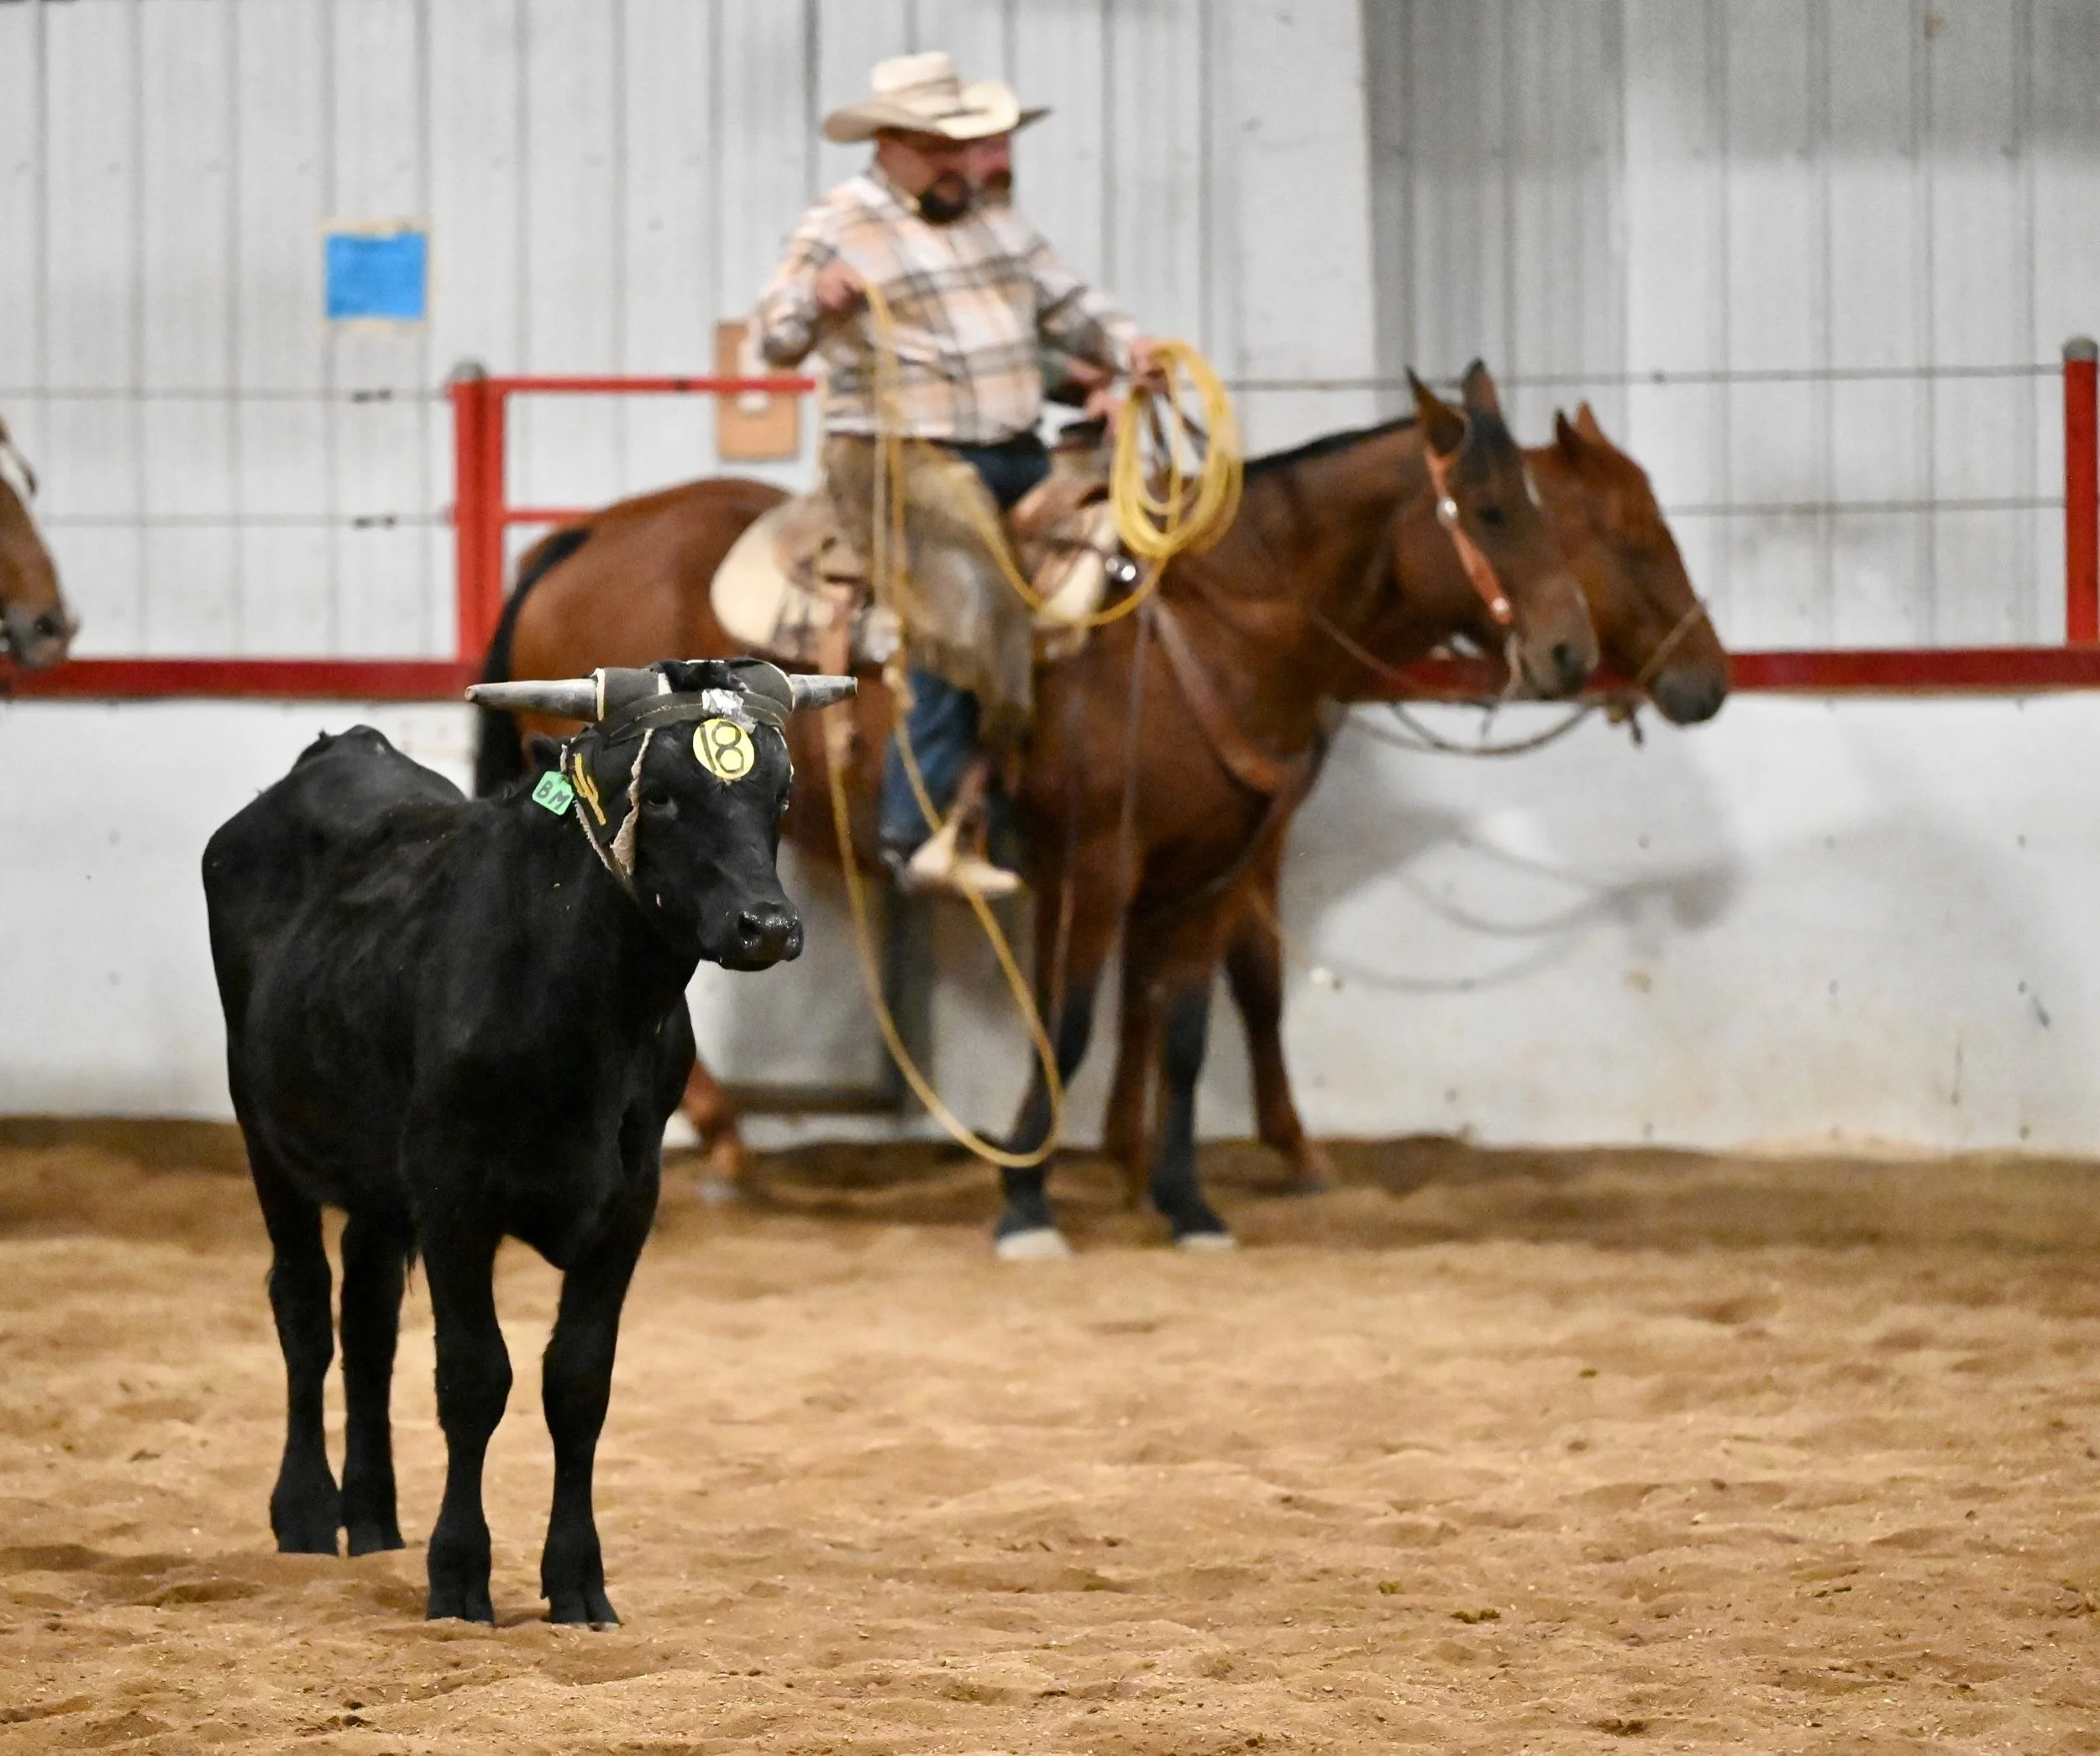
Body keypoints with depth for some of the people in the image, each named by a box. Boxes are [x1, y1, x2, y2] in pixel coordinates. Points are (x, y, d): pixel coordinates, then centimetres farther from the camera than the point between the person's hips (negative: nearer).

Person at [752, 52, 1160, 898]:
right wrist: (813, 300, -28)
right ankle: (923, 835, -25)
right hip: (903, 457, -7)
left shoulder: (994, 221, 18)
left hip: (1015, 453, 7)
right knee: (963, 607, -24)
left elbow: (1068, 305, 19)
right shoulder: (840, 229, -1)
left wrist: (1123, 347, -1)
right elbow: (775, 337, -6)